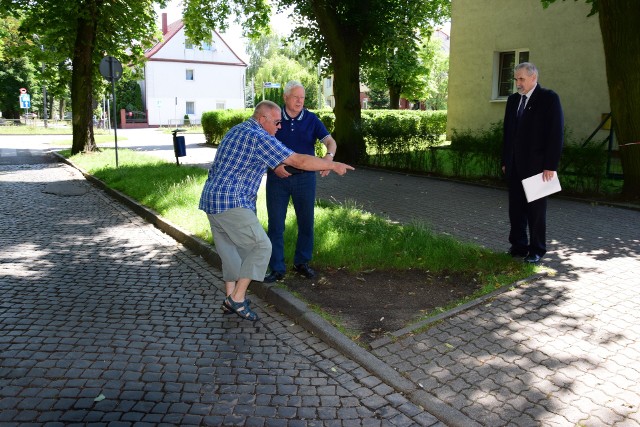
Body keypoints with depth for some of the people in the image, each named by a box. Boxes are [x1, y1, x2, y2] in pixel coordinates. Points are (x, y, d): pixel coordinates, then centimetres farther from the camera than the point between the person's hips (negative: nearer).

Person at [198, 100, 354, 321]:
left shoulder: (237, 130, 16)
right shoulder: (259, 137, -14)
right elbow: (299, 161, -14)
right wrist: (332, 165, -5)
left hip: (211, 199, 10)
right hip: (231, 203, -10)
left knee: (230, 250, 16)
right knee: (261, 246, -4)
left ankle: (231, 299, 22)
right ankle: (237, 298, -1)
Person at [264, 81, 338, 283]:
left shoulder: (311, 119, 0)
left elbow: (330, 141, -9)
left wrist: (329, 156, -32)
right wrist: (274, 165, -18)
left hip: (305, 177, 1)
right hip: (277, 176, -1)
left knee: (306, 222, 10)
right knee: (276, 224, 3)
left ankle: (302, 262, 30)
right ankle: (277, 268, 14)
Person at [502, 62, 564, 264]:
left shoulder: (549, 98, -6)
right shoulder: (513, 100, 12)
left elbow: (556, 133, -11)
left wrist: (551, 165, -15)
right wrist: (505, 161, 12)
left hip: (537, 165, -6)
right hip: (515, 166, 6)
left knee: (536, 209, 3)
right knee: (516, 208, 8)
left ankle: (537, 249, 13)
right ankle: (519, 246, 19)